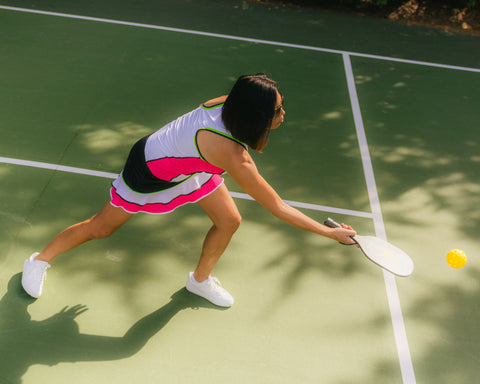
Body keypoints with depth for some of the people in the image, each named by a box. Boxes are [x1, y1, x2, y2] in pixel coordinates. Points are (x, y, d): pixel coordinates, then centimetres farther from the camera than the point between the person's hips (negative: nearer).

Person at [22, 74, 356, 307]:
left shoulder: (229, 103, -23)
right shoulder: (231, 155, -43)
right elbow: (278, 208, -35)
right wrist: (331, 232, -27)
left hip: (189, 163, 7)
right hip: (149, 172, -7)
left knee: (229, 221, 3)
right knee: (101, 228, 13)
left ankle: (200, 279, 32)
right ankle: (40, 260, 41)